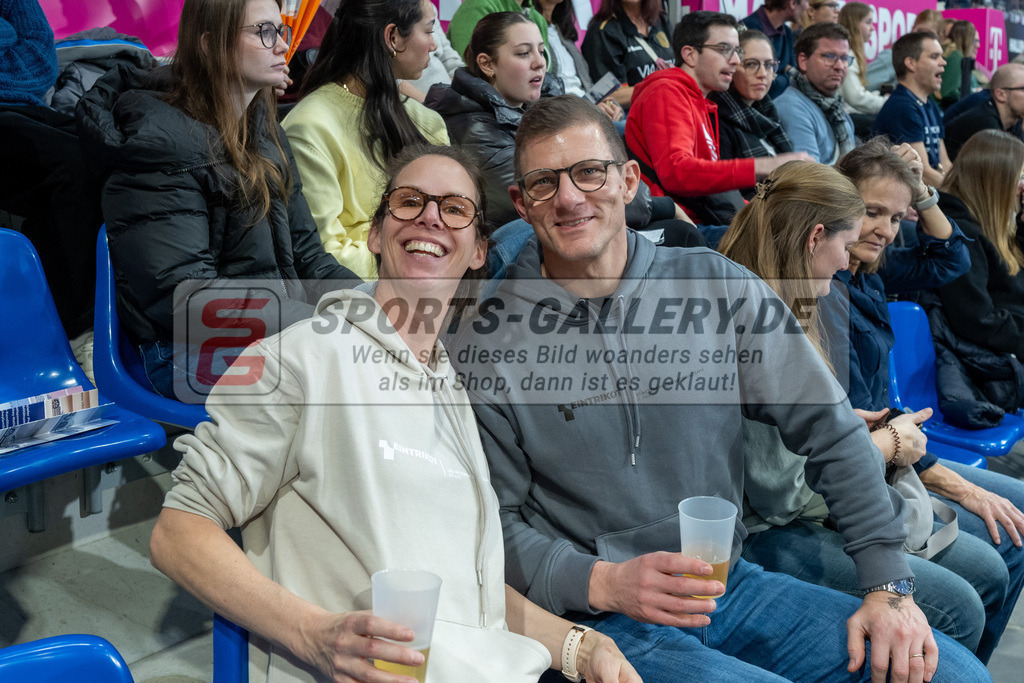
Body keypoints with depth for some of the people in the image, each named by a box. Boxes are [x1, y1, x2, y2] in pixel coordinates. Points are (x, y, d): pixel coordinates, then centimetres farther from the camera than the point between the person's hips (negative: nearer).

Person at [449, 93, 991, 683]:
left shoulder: (719, 286, 0)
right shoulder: (484, 346, -7)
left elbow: (831, 431, 2)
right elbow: (499, 523, -3)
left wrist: (890, 588, -2)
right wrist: (604, 583, -19)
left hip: (733, 587, 4)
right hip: (599, 619, -4)